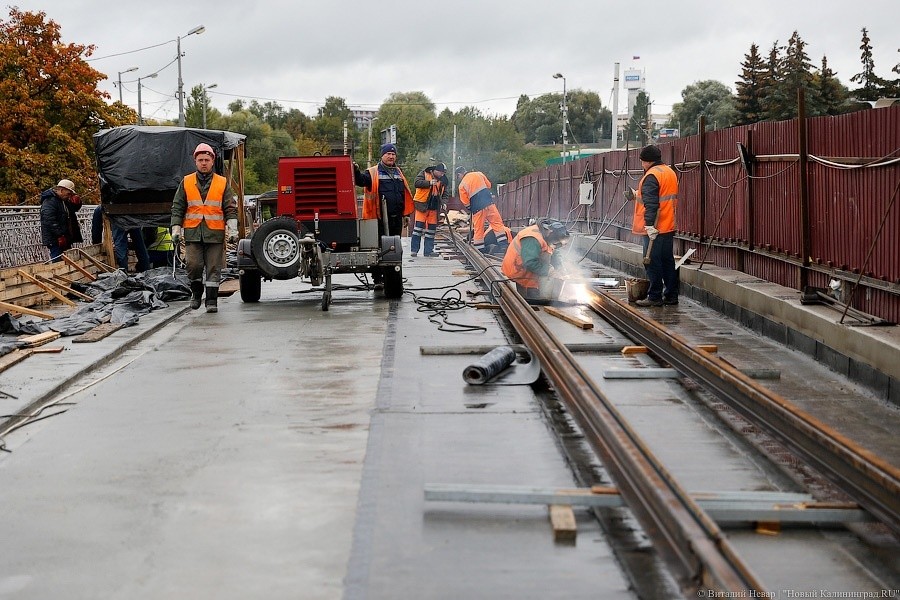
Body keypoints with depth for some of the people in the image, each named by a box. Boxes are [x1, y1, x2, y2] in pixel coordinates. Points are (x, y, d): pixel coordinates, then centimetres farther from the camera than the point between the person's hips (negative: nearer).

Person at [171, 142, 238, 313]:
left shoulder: (223, 183, 7)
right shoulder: (186, 182, 9)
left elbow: (230, 209, 7)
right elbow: (177, 208, 11)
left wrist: (232, 230, -3)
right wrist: (176, 229, 4)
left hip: (215, 233, 0)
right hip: (193, 233, 1)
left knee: (214, 268, -1)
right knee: (193, 265, -8)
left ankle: (212, 300, 5)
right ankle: (196, 291, 17)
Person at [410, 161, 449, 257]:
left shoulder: (443, 180, 10)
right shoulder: (424, 173, -4)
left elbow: (445, 193, 15)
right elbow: (417, 183, -16)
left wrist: (444, 203, -3)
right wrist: (429, 183, -24)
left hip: (434, 208, 5)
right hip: (422, 206, -5)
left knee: (431, 229, 7)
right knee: (418, 227, -7)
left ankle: (428, 250, 14)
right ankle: (414, 250, -2)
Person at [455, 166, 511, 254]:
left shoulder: (461, 185, 3)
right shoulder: (478, 174, 9)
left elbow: (465, 202, 4)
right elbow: (489, 185, 17)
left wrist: (470, 210, 21)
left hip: (477, 207, -2)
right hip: (488, 202, 2)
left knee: (478, 229, 7)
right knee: (497, 223, 2)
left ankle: (479, 250, 11)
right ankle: (504, 244, -7)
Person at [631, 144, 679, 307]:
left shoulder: (651, 176, -14)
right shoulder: (670, 172, 14)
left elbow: (651, 203, -23)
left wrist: (649, 225, -27)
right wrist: (637, 194, 32)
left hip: (654, 228, -9)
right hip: (669, 226, 9)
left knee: (653, 263, -4)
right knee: (668, 261, 12)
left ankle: (654, 297, -1)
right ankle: (671, 295, 15)